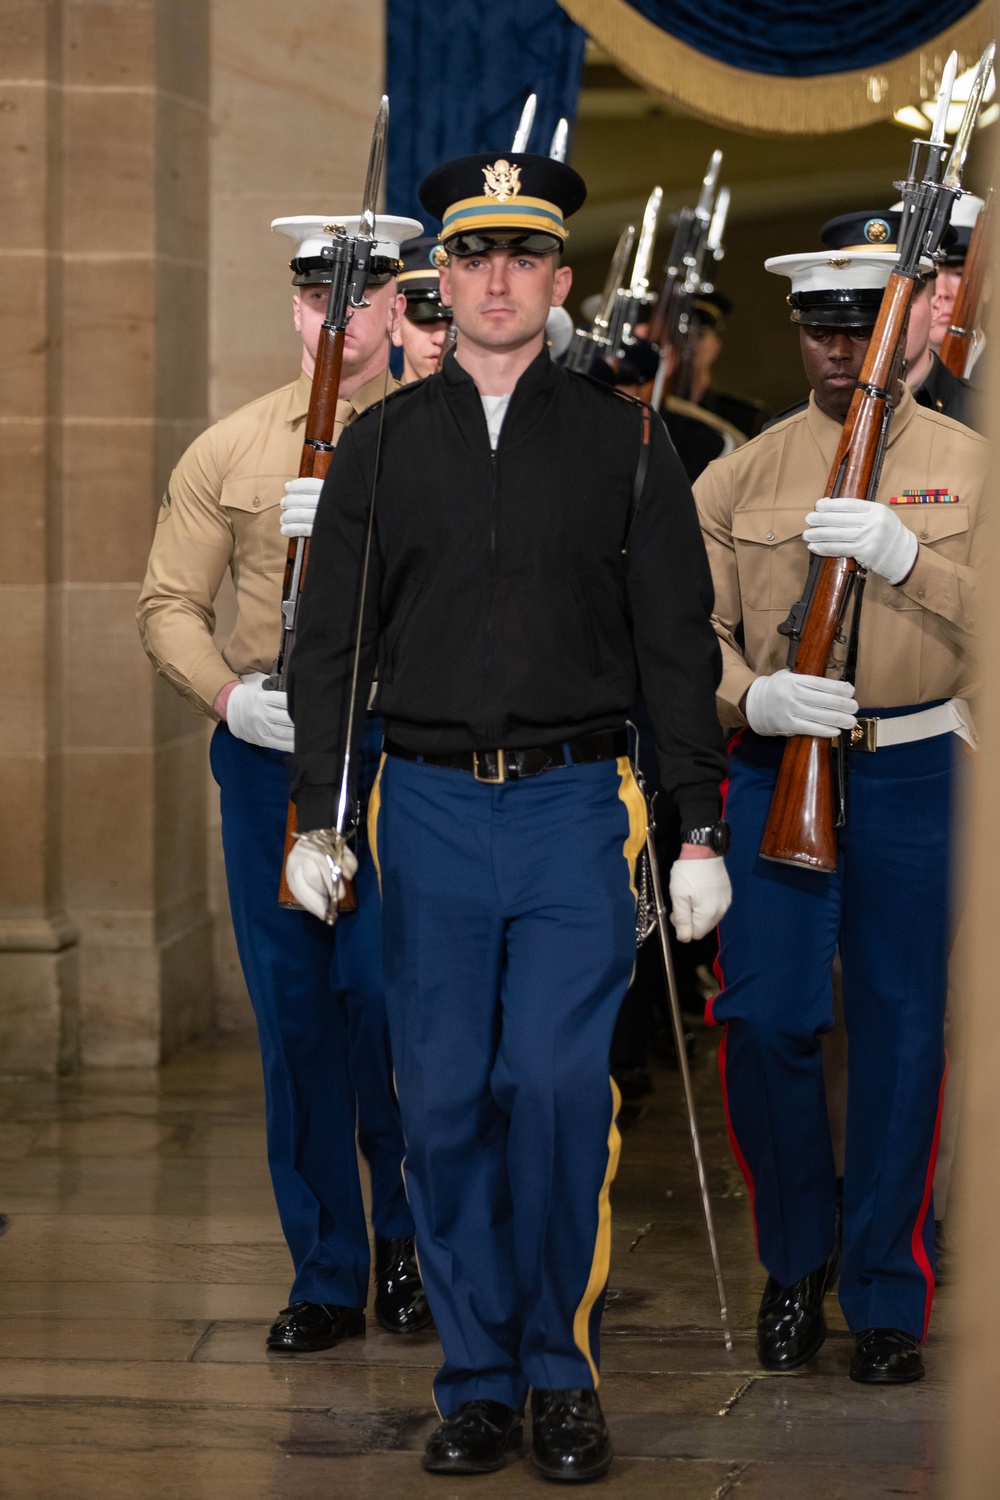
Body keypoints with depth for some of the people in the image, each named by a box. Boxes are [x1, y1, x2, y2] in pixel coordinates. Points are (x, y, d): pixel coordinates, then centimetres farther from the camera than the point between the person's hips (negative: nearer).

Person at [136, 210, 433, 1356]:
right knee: (293, 1010, 4)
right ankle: (325, 1275, 16)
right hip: (269, 752, 3)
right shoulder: (229, 451, 11)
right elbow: (169, 603, 8)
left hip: (403, 754, -3)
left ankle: (408, 1241, 15)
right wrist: (228, 694, -10)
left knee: (383, 994, -7)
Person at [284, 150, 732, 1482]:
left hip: (575, 805, -1)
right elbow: (329, 643, 11)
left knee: (557, 1086, -10)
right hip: (430, 808, 2)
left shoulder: (625, 443, 6)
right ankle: (479, 1382, 13)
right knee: (445, 1103, 2)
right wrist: (315, 820, 3)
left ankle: (560, 1370, 6)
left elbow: (679, 645, 7)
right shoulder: (381, 447, 9)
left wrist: (701, 828, 1)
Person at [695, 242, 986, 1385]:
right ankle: (794, 1259, 19)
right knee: (763, 1021, -5)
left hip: (918, 773, -1)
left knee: (901, 1032, 3)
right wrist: (753, 696, -15)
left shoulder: (967, 463, 6)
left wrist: (904, 557, -18)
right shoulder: (740, 476, 9)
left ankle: (887, 1298, 15)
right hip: (778, 767, 1)